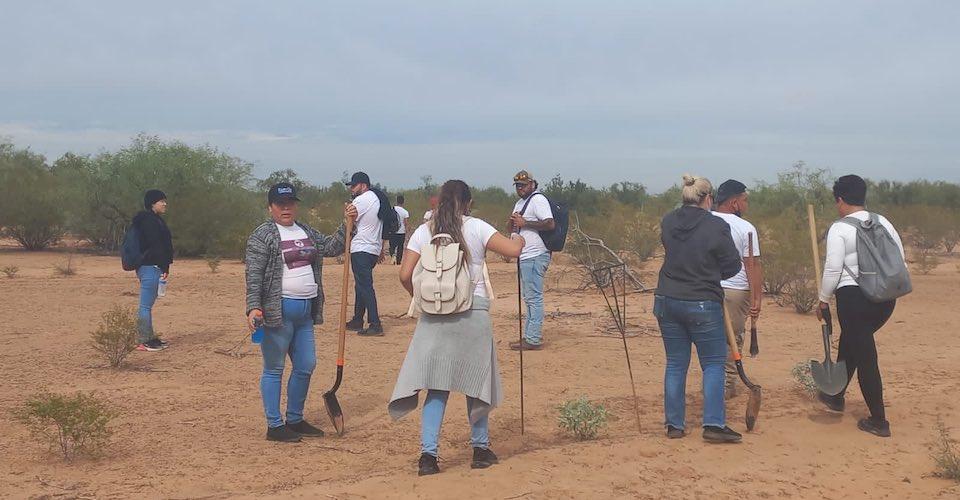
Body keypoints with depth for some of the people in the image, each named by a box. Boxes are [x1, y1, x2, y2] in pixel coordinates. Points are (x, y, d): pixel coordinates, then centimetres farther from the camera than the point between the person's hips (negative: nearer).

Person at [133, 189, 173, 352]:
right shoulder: (149, 220, -13)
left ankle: (150, 338, 21)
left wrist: (164, 267, 17)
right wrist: (164, 267, -18)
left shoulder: (154, 220, 19)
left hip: (150, 267, 11)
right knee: (146, 305, -7)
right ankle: (143, 341, -5)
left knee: (148, 305, 14)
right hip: (150, 267, -11)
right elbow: (155, 245, -19)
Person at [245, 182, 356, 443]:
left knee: (306, 366, 13)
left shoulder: (306, 232, 15)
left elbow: (332, 247, 13)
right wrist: (253, 308, -24)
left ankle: (295, 420, 27)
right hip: (278, 311, -7)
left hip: (305, 311, 8)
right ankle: (274, 426, 10)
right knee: (274, 369, 2)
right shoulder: (262, 235, -7)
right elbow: (253, 275, -14)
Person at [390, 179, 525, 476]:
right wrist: (519, 238, 15)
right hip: (473, 313, -2)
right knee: (475, 381, 12)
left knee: (436, 385, 5)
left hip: (434, 316, 2)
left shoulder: (423, 232, 5)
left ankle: (428, 453, -3)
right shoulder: (476, 228, -2)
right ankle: (480, 448, 23)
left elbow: (405, 275, 1)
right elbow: (514, 250, -8)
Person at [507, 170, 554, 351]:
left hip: (535, 256, -11)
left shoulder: (537, 200, -11)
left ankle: (533, 339, -8)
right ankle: (529, 336, 21)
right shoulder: (520, 203, 20)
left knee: (534, 298, -9)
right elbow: (512, 228, 26)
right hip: (525, 256, 11)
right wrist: (513, 222, 2)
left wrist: (524, 222, -19)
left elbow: (550, 224, -23)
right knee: (529, 298, 14)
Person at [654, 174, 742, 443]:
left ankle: (674, 424, 14)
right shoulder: (717, 227, -14)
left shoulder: (667, 222, 0)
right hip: (703, 305, -4)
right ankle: (713, 424, 0)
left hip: (667, 301, 5)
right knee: (713, 364, 7)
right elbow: (732, 266, -5)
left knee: (675, 364, 12)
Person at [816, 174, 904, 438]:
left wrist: (824, 300, -1)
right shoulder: (882, 222, 7)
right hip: (886, 297, 7)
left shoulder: (839, 229, -11)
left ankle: (879, 421, 4)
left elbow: (833, 269, -13)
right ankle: (835, 396, 41)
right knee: (850, 343, 26)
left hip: (854, 297, -7)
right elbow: (900, 258, 9)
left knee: (865, 356, 1)